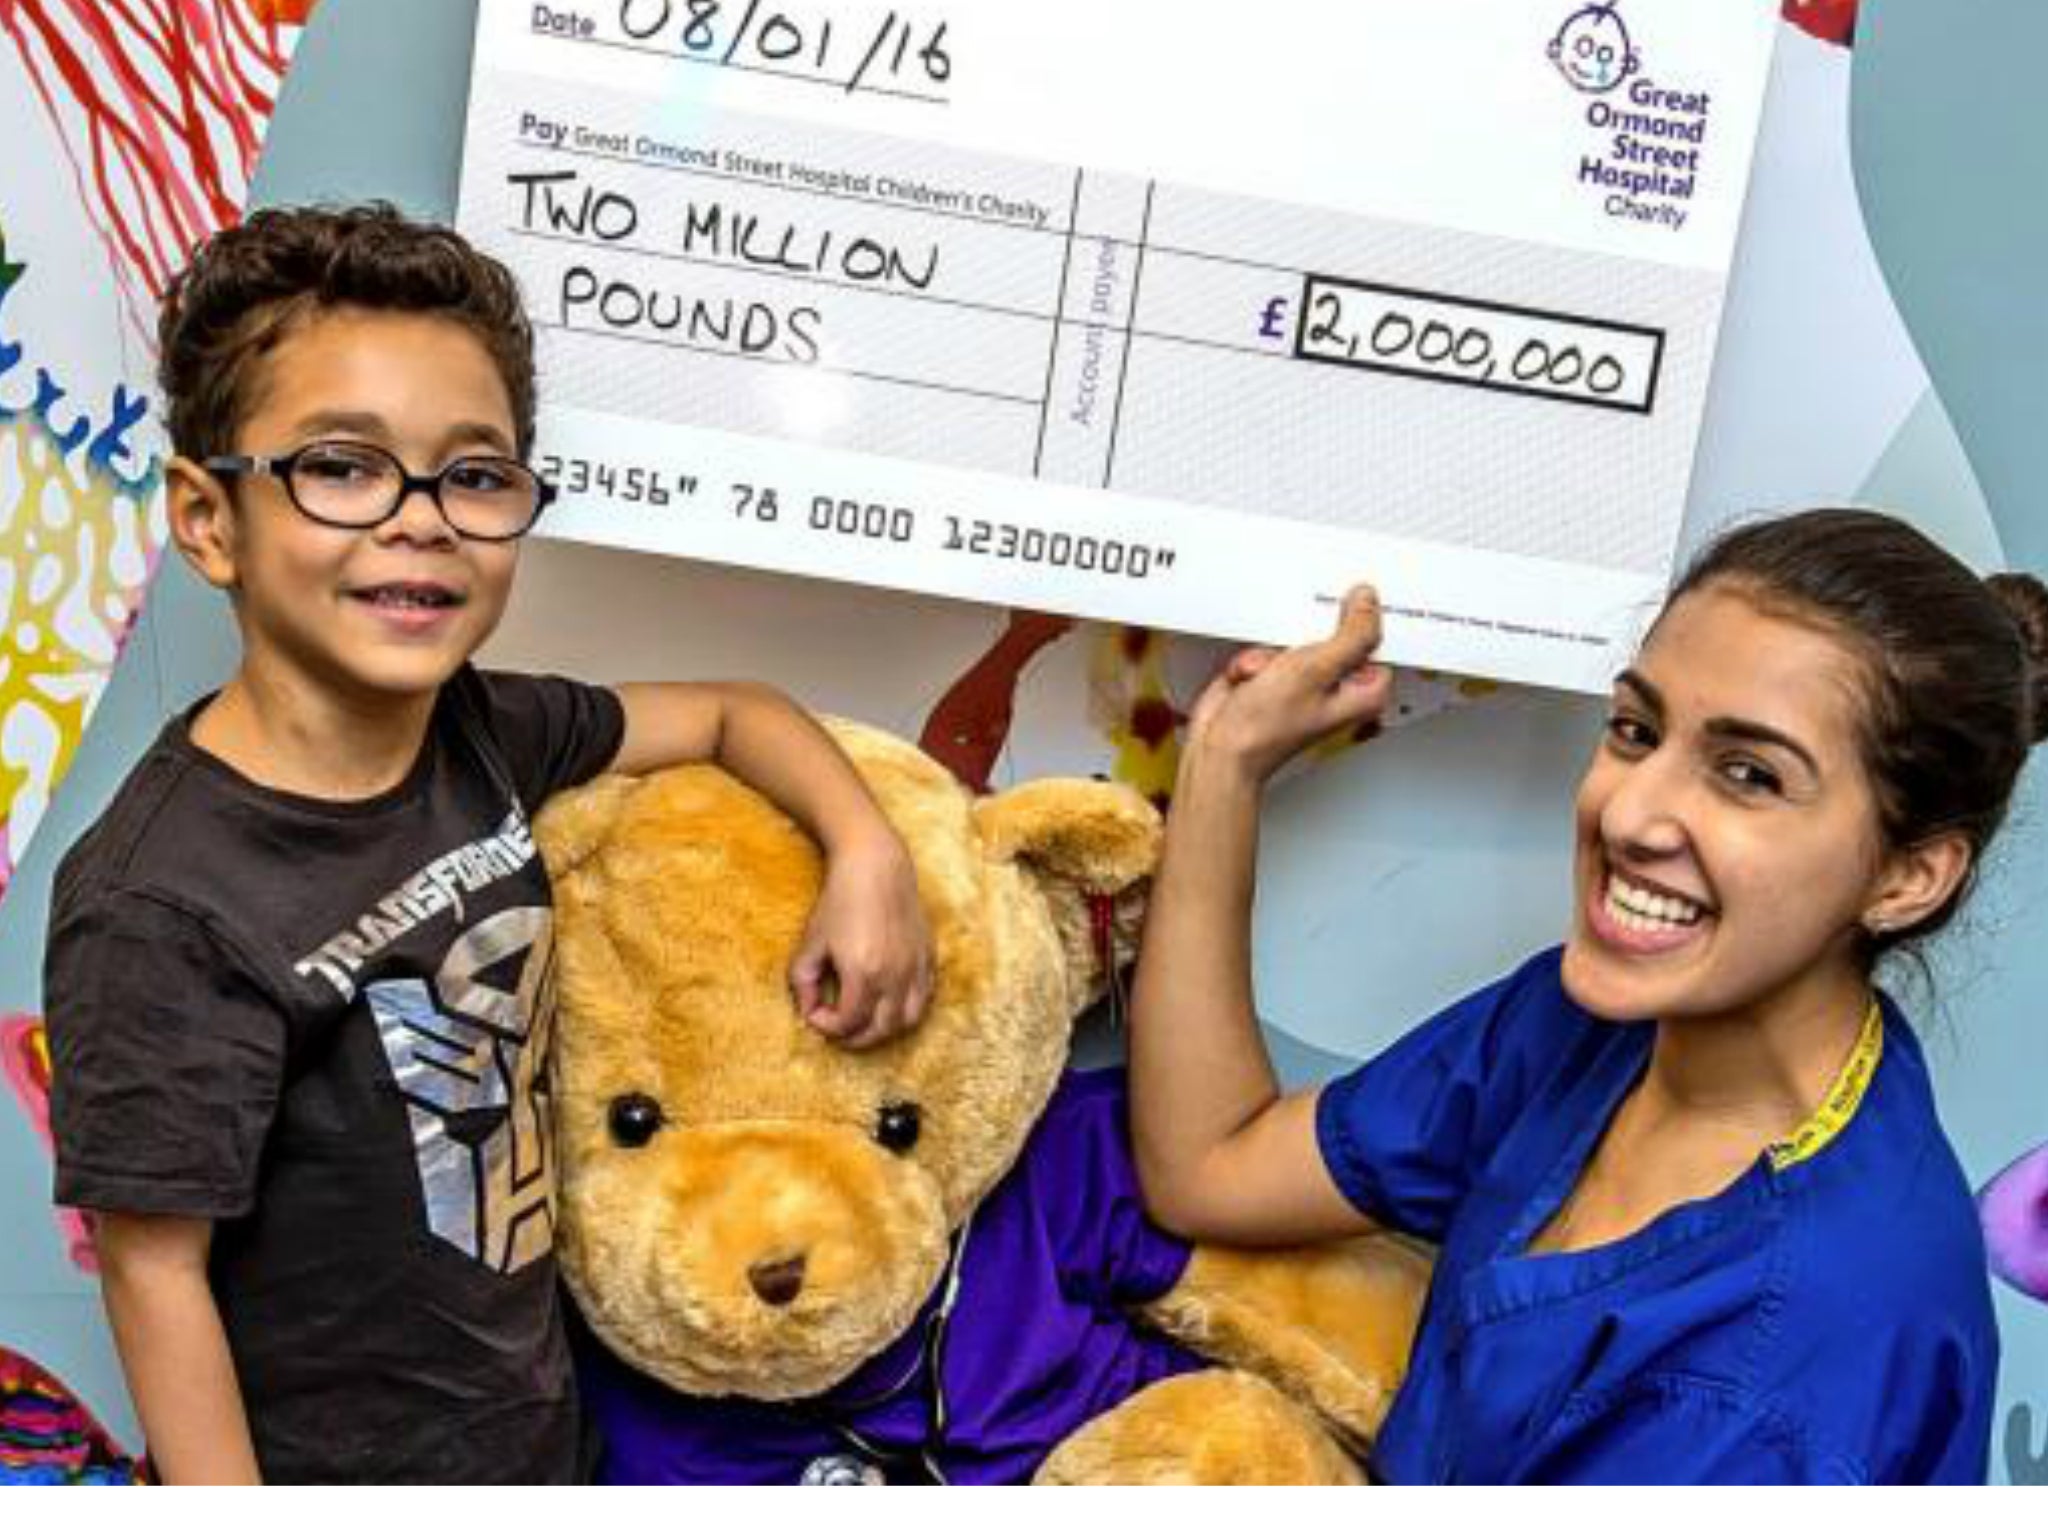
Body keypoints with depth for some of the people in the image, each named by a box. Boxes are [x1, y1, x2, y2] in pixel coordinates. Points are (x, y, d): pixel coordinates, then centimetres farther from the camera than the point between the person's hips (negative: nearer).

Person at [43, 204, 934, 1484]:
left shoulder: (483, 734, -8)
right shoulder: (164, 911, -26)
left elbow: (727, 714, 7)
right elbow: (154, 1268, -20)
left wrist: (868, 853, -8)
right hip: (325, 1469, -6)